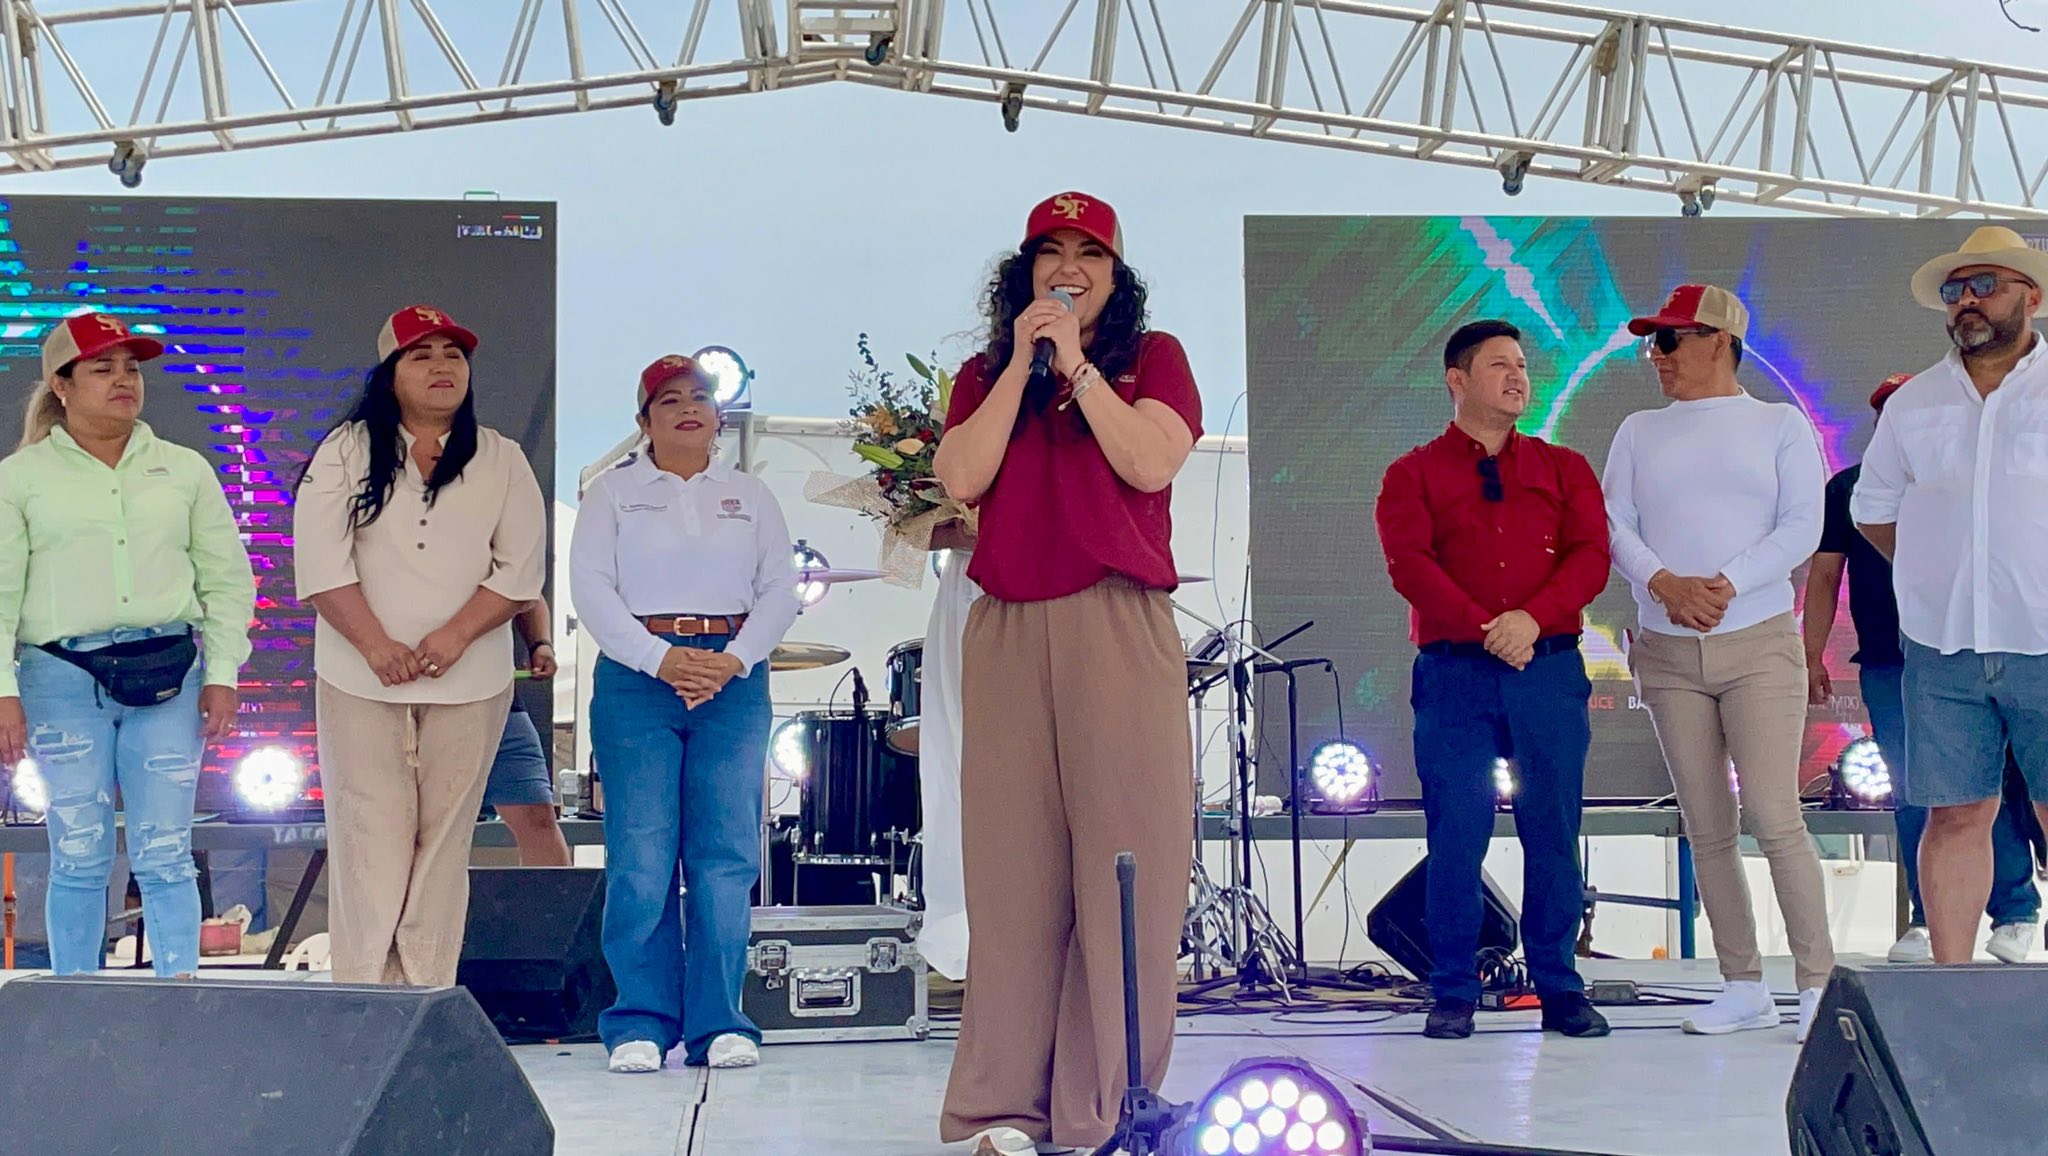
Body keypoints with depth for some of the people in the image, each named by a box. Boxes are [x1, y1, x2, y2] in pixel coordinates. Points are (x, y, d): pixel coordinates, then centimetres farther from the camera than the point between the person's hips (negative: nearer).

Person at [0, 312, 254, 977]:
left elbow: (228, 579, 11)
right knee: (79, 857, 2)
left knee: (165, 854, -1)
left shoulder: (185, 470, 12)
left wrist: (222, 673, 3)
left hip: (168, 674, 1)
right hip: (63, 678, -1)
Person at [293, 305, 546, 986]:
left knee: (443, 839, 1)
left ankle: (429, 998, 4)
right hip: (360, 681, -1)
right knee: (369, 835, -4)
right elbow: (321, 559, -4)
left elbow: (520, 567, 2)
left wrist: (454, 635, -12)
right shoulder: (346, 452, 5)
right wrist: (376, 645, -14)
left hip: (468, 682, 1)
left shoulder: (501, 461, 10)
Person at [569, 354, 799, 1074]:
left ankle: (717, 1024, 1)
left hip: (733, 679, 2)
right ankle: (640, 1024, -2)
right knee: (640, 859, -7)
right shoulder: (613, 492, 10)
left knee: (727, 857, -3)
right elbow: (590, 586, -1)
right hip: (637, 676, -2)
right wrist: (660, 658, -13)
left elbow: (780, 588, 8)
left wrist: (735, 660, -9)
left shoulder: (750, 495, 16)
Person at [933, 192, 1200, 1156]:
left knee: (1125, 861, -6)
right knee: (1013, 869, 0)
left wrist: (1075, 366, -4)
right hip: (1007, 632, 2)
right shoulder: (984, 375, 19)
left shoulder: (1151, 355, 12)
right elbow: (962, 479, 1)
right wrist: (1022, 366, 0)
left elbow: (1152, 463, -5)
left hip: (1121, 628, -2)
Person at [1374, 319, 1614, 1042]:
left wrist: (1531, 618, -14)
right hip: (1453, 671, -2)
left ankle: (1559, 989, 9)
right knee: (1456, 833, -3)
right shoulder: (1413, 475, 10)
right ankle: (1453, 994, 3)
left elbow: (1591, 556, 3)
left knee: (1554, 831, 1)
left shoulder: (1564, 468, 16)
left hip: (1550, 667, 2)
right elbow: (1409, 564, -4)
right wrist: (1484, 628, -16)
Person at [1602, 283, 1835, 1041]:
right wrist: (1664, 583, -15)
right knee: (1708, 829, 4)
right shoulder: (1640, 432, 14)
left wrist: (1725, 585, -17)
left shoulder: (1780, 425, 6)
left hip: (1759, 643, -4)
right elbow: (1613, 525, 4)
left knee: (1774, 816, -14)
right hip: (1667, 653, 4)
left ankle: (1819, 985, -7)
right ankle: (1743, 988, 11)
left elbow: (1801, 528, -4)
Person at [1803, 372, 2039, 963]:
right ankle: (1928, 921, 10)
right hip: (1886, 667, 2)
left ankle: (2015, 913, 3)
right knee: (1910, 798, 2)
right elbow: (1824, 576, 13)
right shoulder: (1848, 488, 11)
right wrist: (1813, 655, 8)